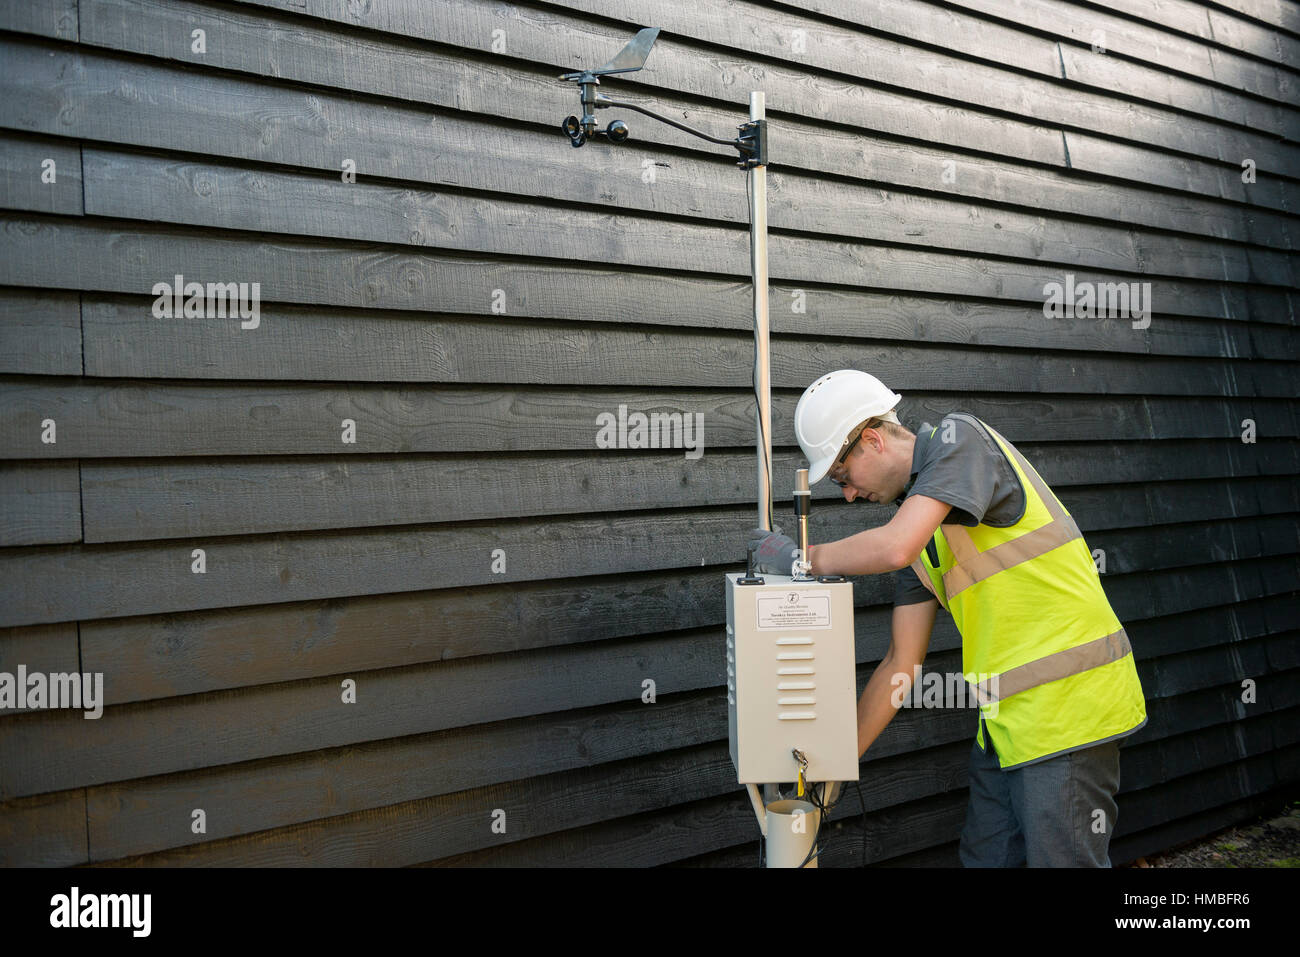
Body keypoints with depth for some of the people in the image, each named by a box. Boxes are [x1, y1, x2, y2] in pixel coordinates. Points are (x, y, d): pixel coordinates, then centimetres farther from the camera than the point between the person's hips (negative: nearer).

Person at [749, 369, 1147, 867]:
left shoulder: (960, 439, -10)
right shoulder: (915, 517, 13)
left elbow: (894, 549, -27)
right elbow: (902, 661, 12)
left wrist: (802, 557, -9)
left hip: (1070, 699, -9)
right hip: (1005, 715, 9)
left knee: (1061, 860, -2)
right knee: (985, 856, 14)